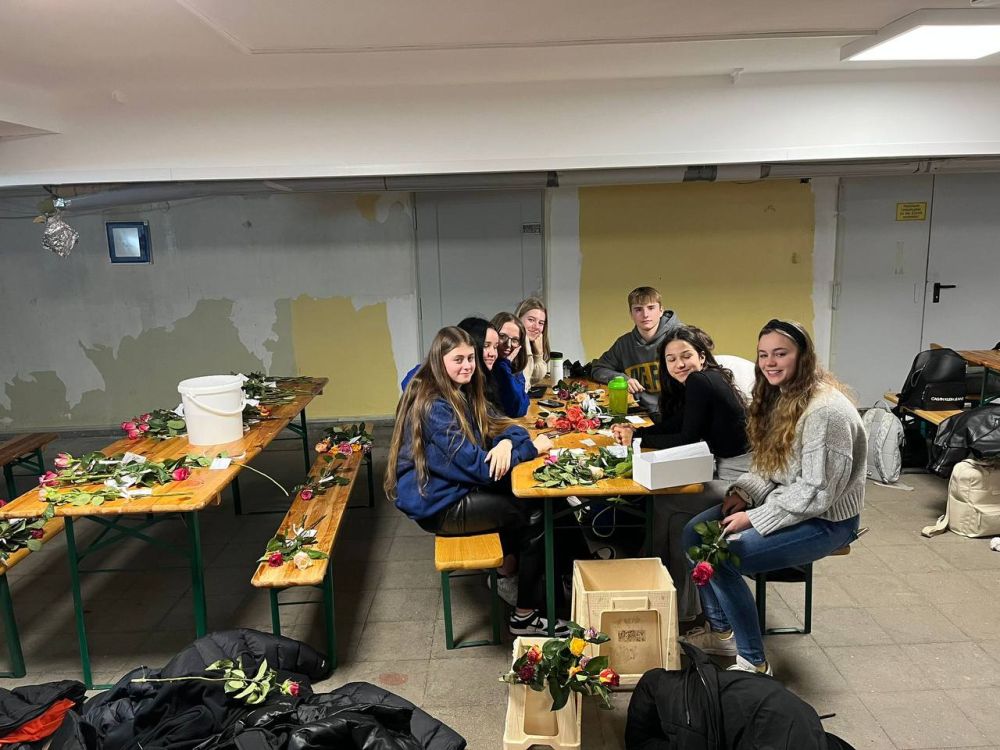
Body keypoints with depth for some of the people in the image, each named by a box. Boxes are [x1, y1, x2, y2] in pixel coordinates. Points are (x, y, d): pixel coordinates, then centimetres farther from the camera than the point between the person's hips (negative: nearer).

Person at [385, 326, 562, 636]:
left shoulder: (462, 392, 6)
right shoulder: (434, 407, -23)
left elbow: (497, 425, 6)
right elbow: (478, 466, -25)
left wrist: (507, 441, -18)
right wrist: (532, 448, -17)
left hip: (453, 490, 9)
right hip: (438, 507, -9)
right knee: (535, 514, -11)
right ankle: (524, 617, -1)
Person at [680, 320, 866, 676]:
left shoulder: (825, 410, -25)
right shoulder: (778, 396, 4)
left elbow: (817, 492, -26)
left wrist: (754, 518, -21)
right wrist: (743, 492, -4)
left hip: (825, 519, -9)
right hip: (784, 500, 9)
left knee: (722, 559, -22)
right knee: (694, 533, 0)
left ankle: (753, 663, -3)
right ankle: (720, 631, 18)